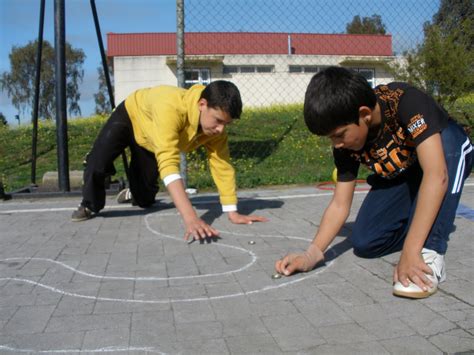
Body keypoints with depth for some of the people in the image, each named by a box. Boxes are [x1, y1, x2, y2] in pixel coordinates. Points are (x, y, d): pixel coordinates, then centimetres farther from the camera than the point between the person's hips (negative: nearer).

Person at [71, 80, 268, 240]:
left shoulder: (216, 124, -31)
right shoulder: (171, 107, -50)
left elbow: (222, 165, -24)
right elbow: (168, 163, -58)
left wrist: (233, 212, -29)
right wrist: (190, 218, -65)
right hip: (130, 116, -4)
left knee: (144, 199, 8)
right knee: (98, 163, -28)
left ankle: (132, 195, 46)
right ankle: (90, 205, 3)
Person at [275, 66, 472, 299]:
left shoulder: (405, 101, -38)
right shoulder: (346, 144, -21)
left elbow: (437, 175, -46)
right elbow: (340, 204, -17)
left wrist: (411, 251, -50)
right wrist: (311, 255, -31)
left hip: (450, 155, -4)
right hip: (401, 177, 4)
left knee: (446, 140, -39)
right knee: (364, 243, -12)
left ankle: (429, 254, -34)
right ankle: (427, 225, 14)